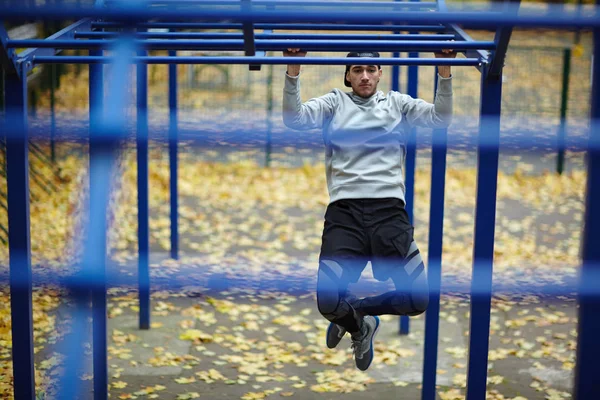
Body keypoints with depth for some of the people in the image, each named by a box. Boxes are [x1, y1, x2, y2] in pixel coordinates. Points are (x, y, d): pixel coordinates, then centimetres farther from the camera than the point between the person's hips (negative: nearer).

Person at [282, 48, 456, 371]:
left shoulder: (397, 103, 18)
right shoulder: (334, 102, 15)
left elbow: (441, 118, 3)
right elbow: (294, 119, -2)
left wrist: (444, 72, -9)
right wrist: (293, 71, -14)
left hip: (389, 209, 1)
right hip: (345, 210, -1)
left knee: (418, 298, -10)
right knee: (329, 302, -16)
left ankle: (352, 313, 17)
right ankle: (360, 325, 22)